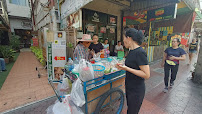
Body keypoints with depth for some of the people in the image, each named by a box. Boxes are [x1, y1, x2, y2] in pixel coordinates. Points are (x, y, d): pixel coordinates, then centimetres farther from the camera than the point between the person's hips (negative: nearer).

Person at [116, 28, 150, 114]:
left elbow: (147, 75, -25)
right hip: (129, 88, 8)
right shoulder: (132, 51, 3)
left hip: (136, 91, -8)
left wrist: (127, 68, -27)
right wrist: (123, 67, 1)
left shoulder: (140, 52, -24)